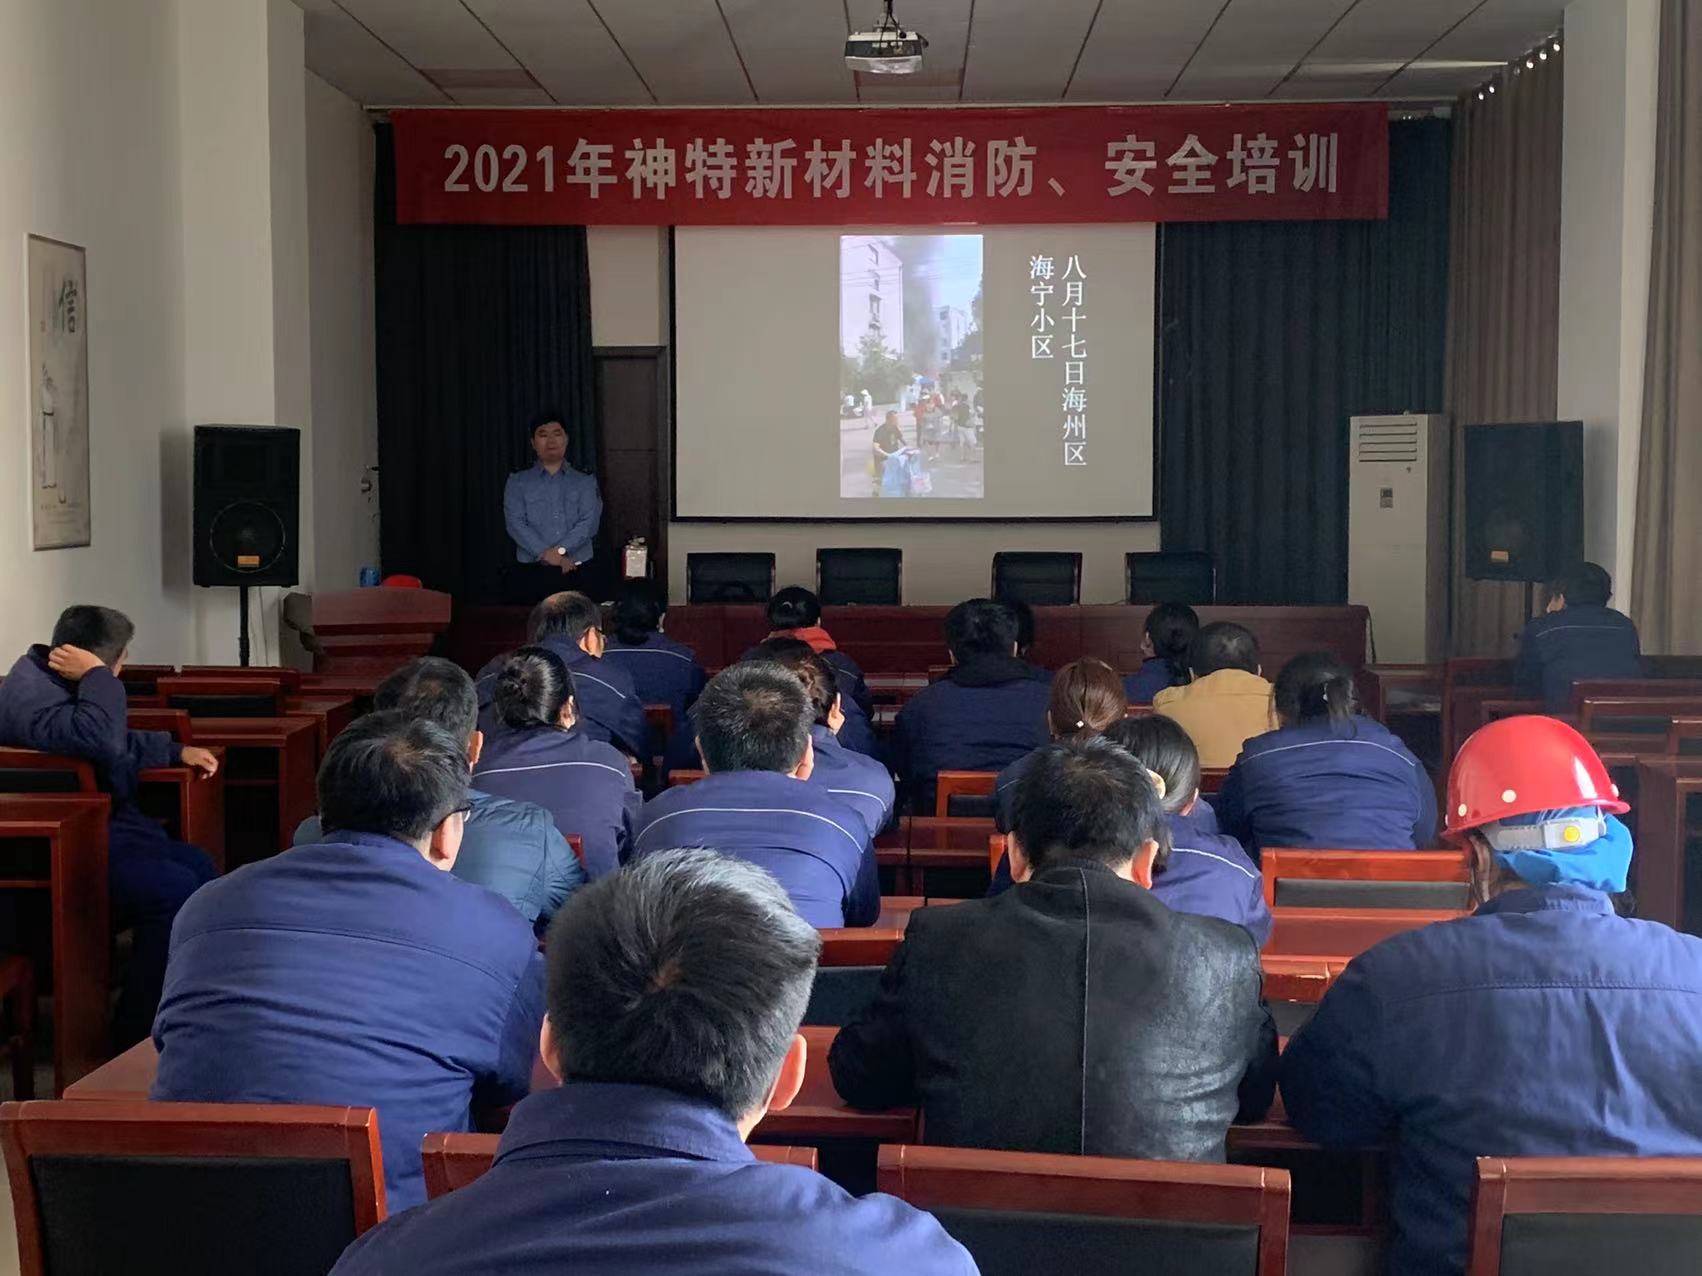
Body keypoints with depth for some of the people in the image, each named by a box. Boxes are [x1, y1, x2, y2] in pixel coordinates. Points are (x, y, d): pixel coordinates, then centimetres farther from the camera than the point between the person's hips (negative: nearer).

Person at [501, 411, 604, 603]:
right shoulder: (517, 482, 13)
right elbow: (515, 523, 0)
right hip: (530, 572, 0)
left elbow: (589, 523, 1)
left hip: (578, 571, 0)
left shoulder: (585, 481, 14)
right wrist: (546, 554, -13)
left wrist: (559, 551, -13)